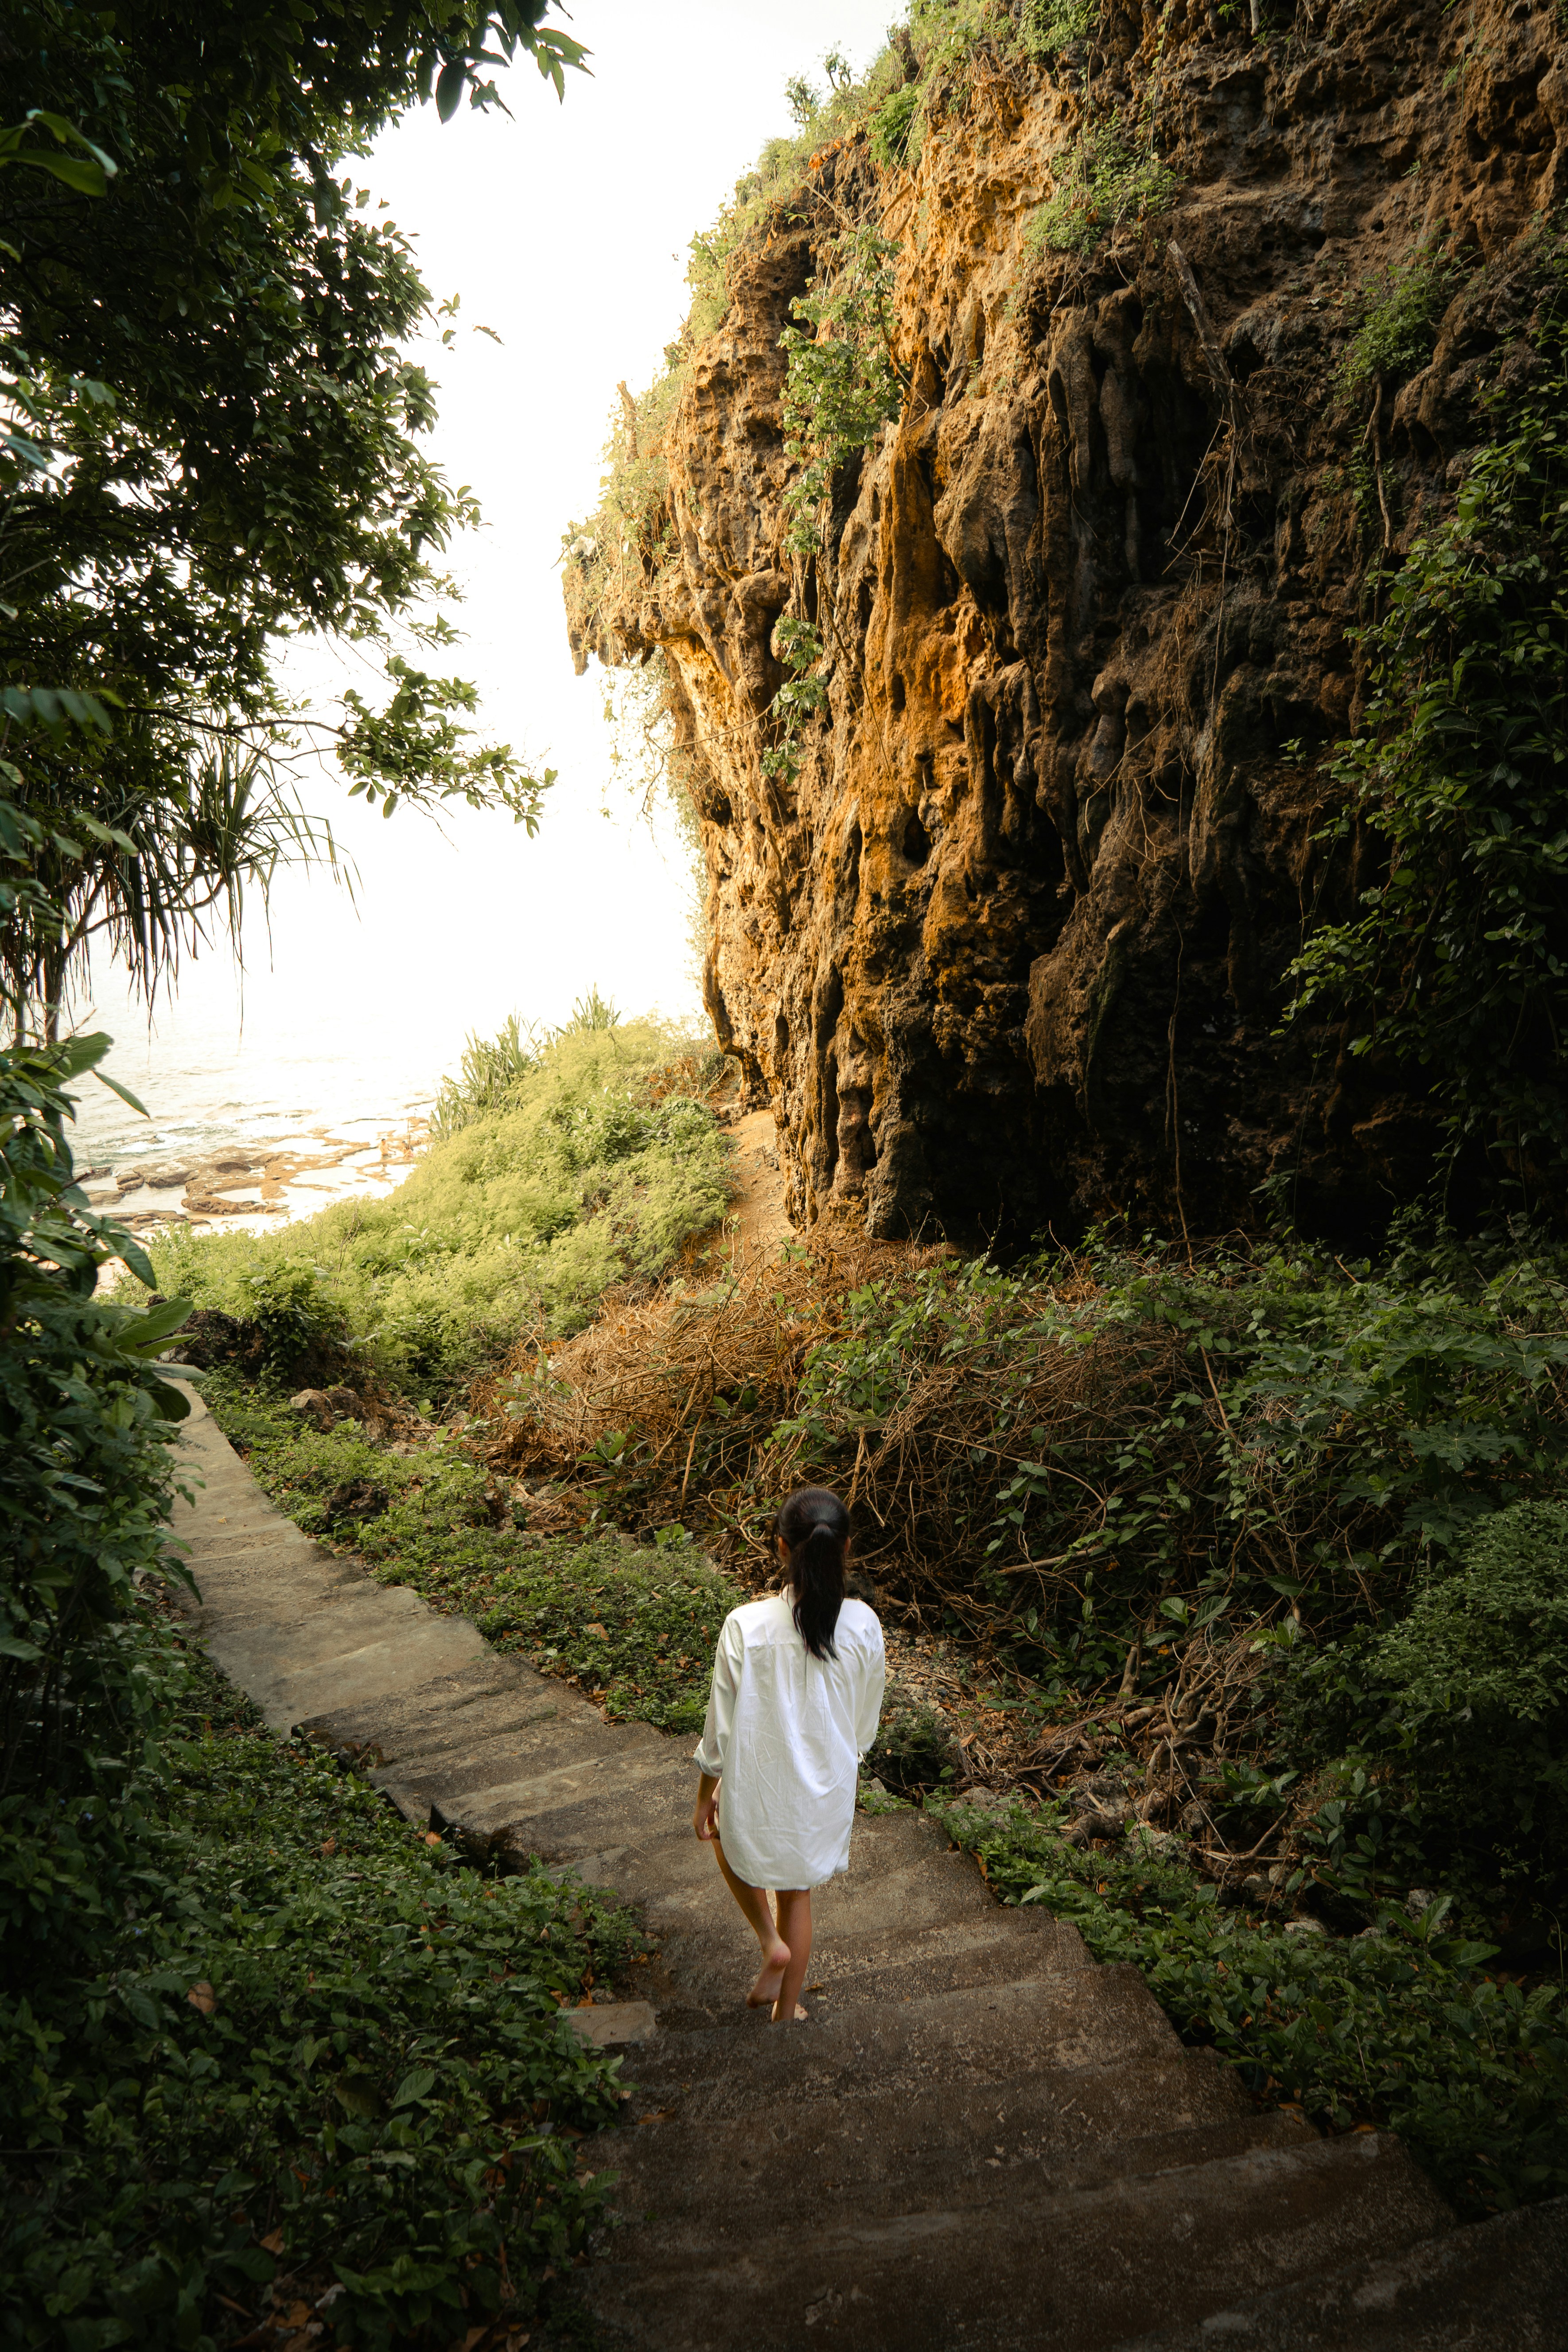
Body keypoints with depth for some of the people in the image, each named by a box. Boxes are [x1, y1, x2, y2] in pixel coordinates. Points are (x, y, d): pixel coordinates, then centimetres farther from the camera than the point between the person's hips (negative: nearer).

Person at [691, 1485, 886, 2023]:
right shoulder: (863, 1626, -18)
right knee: (797, 1891, 27)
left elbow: (721, 1728, -13)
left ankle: (772, 1944, 20)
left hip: (758, 1785, -2)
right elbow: (865, 1725, -3)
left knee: (729, 1842, 33)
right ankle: (787, 2007, 42)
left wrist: (705, 1797, 3)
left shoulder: (746, 1626, -25)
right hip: (827, 1789, 2)